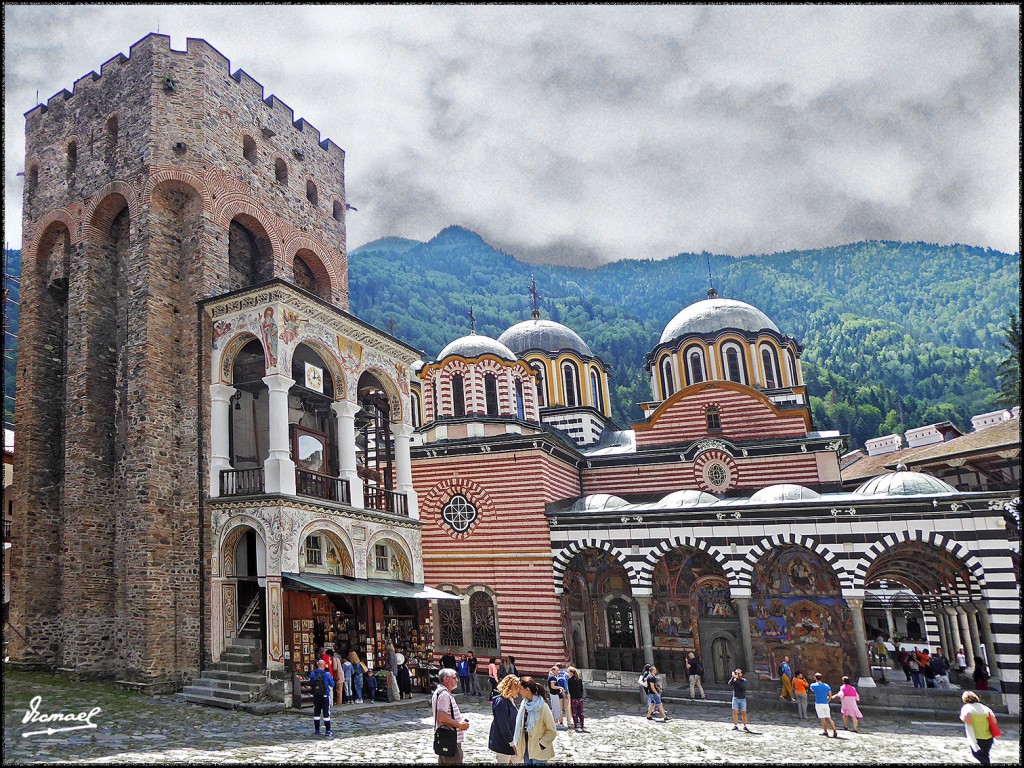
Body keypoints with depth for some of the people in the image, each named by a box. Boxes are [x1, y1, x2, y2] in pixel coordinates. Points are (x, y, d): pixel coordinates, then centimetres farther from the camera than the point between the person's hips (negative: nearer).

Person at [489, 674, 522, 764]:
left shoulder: (511, 700, 8)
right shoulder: (500, 701, -20)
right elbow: (503, 725, -22)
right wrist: (512, 743, -19)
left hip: (513, 740, 9)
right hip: (503, 743, -9)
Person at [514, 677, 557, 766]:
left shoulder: (543, 707, -17)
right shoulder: (524, 705, 0)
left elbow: (552, 731, -12)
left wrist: (541, 744, -14)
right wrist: (518, 744, 6)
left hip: (539, 751, -6)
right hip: (526, 748, 6)